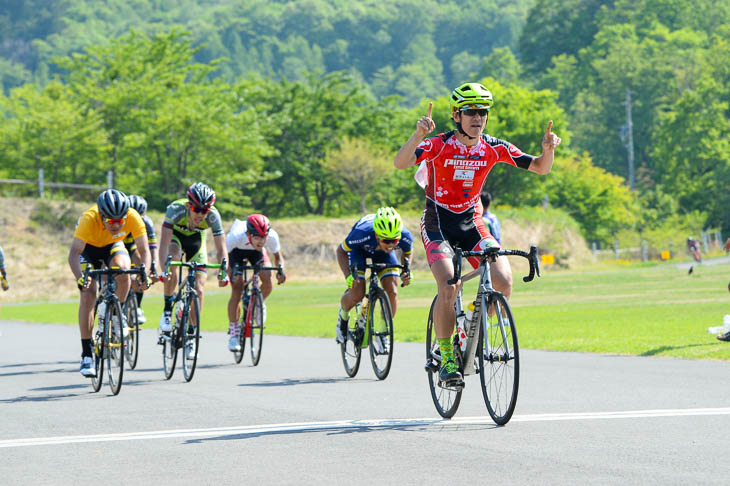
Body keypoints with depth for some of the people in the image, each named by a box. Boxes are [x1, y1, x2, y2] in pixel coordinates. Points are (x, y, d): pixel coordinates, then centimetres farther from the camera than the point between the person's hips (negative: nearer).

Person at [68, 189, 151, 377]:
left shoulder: (133, 217, -32)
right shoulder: (89, 219, -38)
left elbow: (144, 250, -28)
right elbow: (74, 253, -41)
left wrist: (144, 273, -46)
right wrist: (80, 277, -58)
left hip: (113, 246, 1)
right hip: (88, 248, -1)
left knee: (122, 269, -33)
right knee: (88, 297, -16)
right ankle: (86, 354, -7)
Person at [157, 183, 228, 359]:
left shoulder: (213, 215, -32)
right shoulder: (176, 209, -38)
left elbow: (221, 248, -30)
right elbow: (164, 243, -43)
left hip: (196, 239, 2)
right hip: (175, 235, -2)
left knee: (198, 288, -9)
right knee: (172, 261, -35)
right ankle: (167, 310, -16)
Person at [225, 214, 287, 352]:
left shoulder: (272, 236, -34)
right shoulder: (236, 236, -42)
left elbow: (277, 257, -13)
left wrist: (280, 269, -32)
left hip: (256, 252, 2)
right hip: (237, 250, -2)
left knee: (268, 282, -23)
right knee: (237, 290, -15)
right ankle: (233, 333, -3)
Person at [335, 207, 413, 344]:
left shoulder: (405, 237, -35)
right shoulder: (362, 233, -43)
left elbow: (407, 254, -7)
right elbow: (341, 251, -22)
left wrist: (406, 272, -26)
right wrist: (348, 276, -34)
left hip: (382, 254, 2)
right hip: (359, 250, -2)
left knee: (392, 292, -16)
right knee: (357, 295, -18)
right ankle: (343, 316, 17)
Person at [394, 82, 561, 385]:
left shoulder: (493, 148, -5)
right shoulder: (439, 145, -16)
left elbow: (540, 169, -2)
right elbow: (400, 163, -32)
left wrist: (548, 149, -24)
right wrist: (418, 135, -49)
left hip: (472, 224, 4)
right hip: (438, 224, -4)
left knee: (504, 281, -18)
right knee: (449, 288, -26)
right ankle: (447, 359, -10)